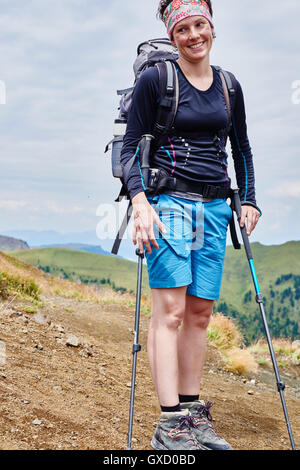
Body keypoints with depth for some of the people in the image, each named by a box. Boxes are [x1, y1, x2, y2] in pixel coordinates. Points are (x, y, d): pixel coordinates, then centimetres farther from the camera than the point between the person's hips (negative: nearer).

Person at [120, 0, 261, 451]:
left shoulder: (228, 86, 13)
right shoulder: (154, 79, -1)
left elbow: (241, 149, 21)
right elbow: (130, 147, -4)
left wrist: (248, 201, 11)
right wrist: (140, 202, -17)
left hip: (214, 207, 5)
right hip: (168, 202, -5)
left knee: (200, 312, 4)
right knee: (170, 310, -11)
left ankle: (193, 411, 12)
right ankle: (171, 424, -9)